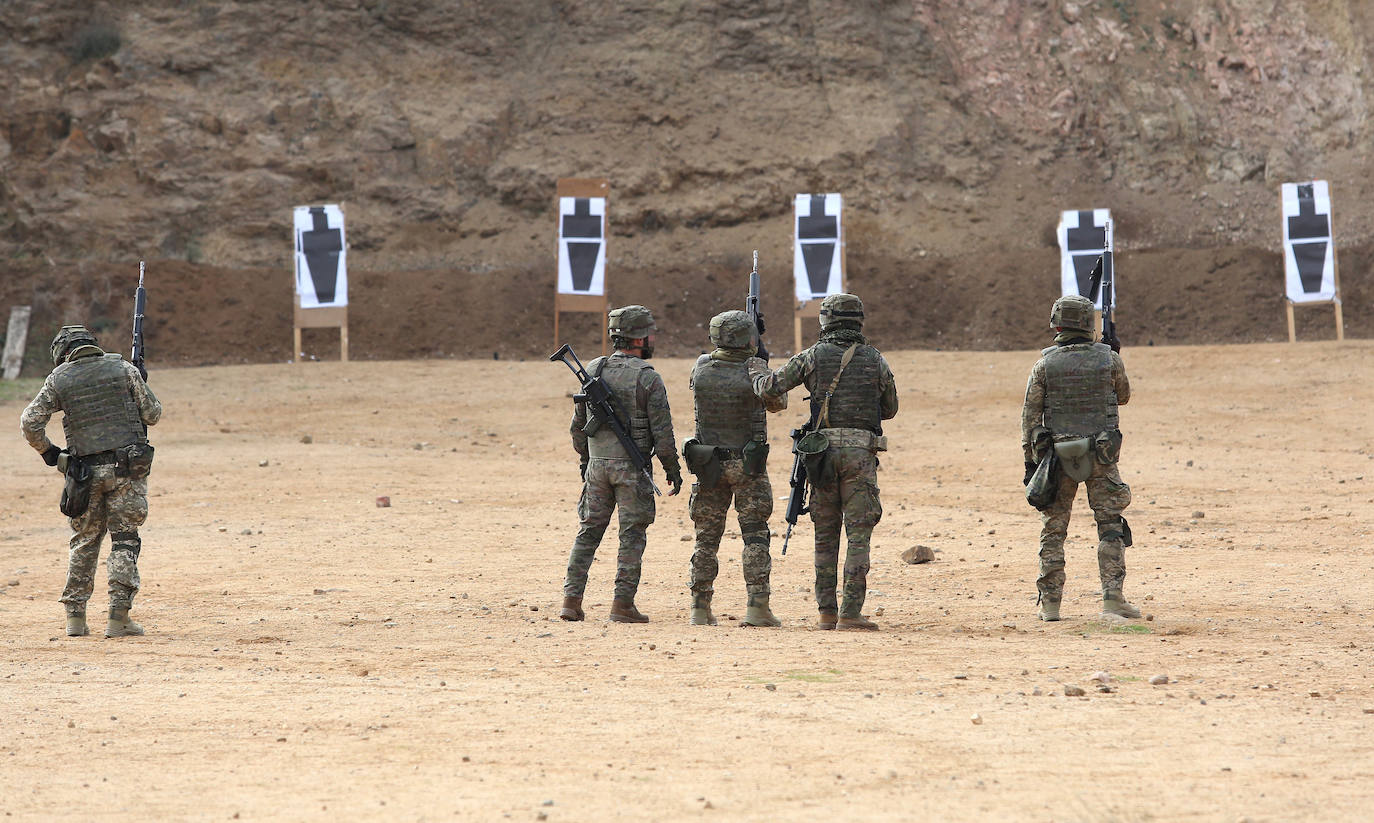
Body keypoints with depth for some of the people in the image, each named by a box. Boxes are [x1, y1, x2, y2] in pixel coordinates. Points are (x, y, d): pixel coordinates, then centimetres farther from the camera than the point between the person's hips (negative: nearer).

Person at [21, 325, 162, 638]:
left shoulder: (58, 379, 2)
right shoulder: (123, 369, 1)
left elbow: (30, 422, 0)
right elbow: (153, 414, 3)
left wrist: (47, 451, 15)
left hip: (86, 469, 1)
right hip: (126, 468, -1)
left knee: (84, 541, 14)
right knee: (125, 540, 3)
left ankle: (75, 616, 12)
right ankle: (118, 617, -5)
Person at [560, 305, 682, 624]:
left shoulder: (593, 370, 4)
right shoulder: (648, 378, -11)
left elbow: (578, 423, 11)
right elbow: (662, 430, -11)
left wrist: (585, 460, 23)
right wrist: (672, 467, 0)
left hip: (598, 464, 5)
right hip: (632, 467, -4)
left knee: (589, 531, 11)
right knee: (632, 535, 3)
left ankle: (572, 599, 5)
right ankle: (623, 604, 0)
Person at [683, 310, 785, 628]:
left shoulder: (701, 369, -6)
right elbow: (777, 402, 2)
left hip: (708, 466, 3)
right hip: (748, 467, -3)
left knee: (706, 538, 10)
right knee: (755, 535, 2)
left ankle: (700, 608, 10)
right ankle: (757, 605, -7)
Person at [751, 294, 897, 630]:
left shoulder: (813, 356, 2)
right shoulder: (875, 360, 4)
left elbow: (769, 389, 2)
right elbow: (890, 409, 16)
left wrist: (757, 372, 24)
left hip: (822, 452, 1)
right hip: (861, 453, -1)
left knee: (825, 535, 11)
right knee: (858, 535, -1)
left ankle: (826, 612, 9)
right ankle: (851, 612, -9)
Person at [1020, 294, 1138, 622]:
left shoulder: (1044, 365, -4)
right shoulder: (1110, 360, -4)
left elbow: (1030, 415, -2)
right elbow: (1123, 396, 14)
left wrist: (1030, 460, 5)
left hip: (1057, 457, 1)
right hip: (1101, 458, -1)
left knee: (1053, 530, 8)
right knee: (1110, 527, 5)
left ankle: (1049, 603, 6)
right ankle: (1113, 597, -4)